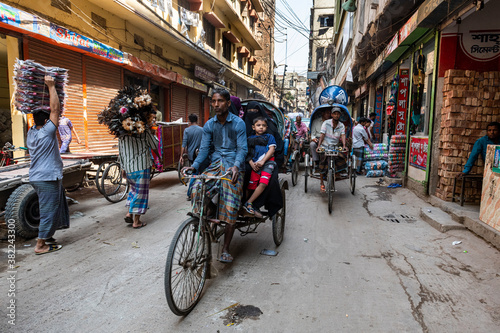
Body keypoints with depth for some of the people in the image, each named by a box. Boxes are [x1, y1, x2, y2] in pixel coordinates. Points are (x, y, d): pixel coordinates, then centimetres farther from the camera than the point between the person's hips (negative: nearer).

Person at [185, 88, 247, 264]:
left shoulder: (238, 123, -3)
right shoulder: (209, 124, 8)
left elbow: (242, 148, -8)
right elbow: (204, 148, 6)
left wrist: (236, 166, -28)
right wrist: (194, 165, -12)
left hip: (232, 164, -4)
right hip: (215, 163, 4)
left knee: (231, 208, -11)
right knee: (197, 188, -23)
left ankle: (225, 250, 1)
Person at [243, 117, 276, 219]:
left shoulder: (269, 137, 16)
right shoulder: (250, 138, 21)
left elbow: (271, 149, 3)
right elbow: (247, 153, 14)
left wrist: (262, 161, -10)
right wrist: (252, 163, -4)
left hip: (267, 162, -2)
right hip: (256, 164, 2)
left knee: (263, 183, -20)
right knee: (251, 185, -8)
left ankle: (248, 203, -14)